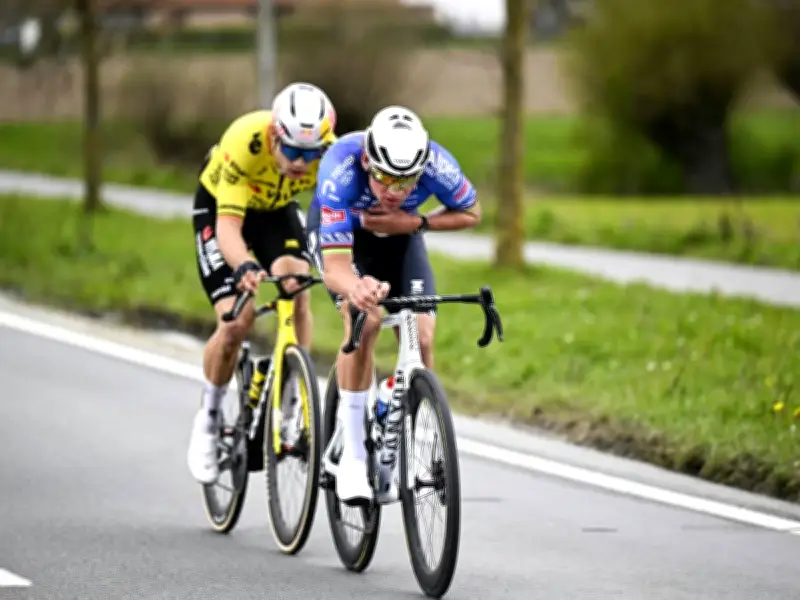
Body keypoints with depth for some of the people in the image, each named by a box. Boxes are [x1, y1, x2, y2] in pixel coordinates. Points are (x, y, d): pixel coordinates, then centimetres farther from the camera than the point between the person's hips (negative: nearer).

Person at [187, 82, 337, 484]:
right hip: (219, 207, -3)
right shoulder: (245, 142, -39)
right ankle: (209, 418, 9)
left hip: (277, 209, 3)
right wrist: (245, 266, -61)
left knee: (295, 289, -26)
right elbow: (228, 225, -41)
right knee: (236, 322, -16)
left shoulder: (330, 152, -30)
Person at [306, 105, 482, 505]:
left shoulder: (436, 165, -34)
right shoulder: (340, 171, -42)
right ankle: (352, 457, -18)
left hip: (399, 233, 3)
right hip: (338, 231, -3)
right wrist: (355, 288, -70)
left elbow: (470, 214, -12)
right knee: (365, 320, -27)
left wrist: (414, 223, -29)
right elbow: (334, 265, -47)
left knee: (421, 337, -14)